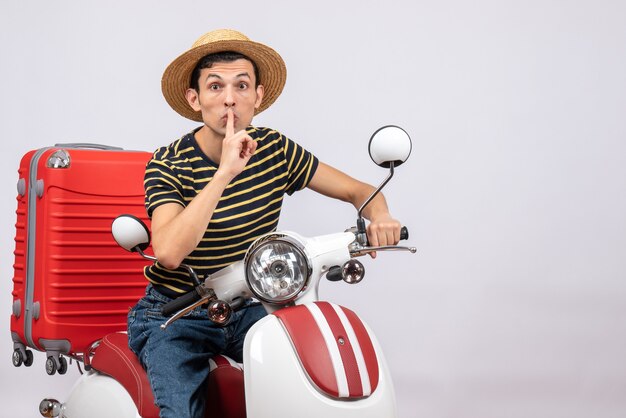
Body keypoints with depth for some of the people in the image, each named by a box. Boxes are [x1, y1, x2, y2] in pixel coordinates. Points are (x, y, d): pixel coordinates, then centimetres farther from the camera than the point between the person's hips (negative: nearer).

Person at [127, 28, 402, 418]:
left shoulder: (275, 149, -3)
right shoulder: (168, 165, -15)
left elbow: (359, 190, 4)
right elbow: (168, 252, -33)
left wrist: (379, 217, -20)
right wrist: (226, 171, -36)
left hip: (249, 309, 4)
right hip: (177, 316, -3)